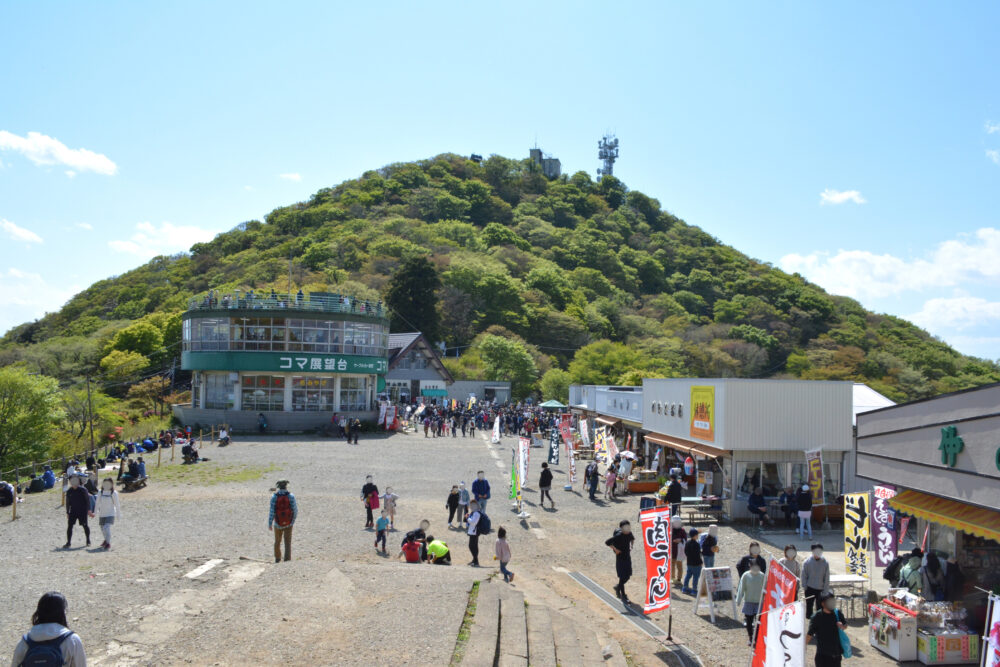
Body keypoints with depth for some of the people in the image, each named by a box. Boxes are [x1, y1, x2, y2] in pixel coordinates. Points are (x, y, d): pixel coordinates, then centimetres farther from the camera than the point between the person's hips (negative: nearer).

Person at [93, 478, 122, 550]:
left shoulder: (114, 493, -8)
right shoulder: (100, 493, 1)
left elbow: (117, 505, -2)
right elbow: (97, 503, 9)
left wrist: (118, 514, 1)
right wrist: (95, 513, 8)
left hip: (110, 514, -5)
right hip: (102, 514, 5)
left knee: (107, 527, -20)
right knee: (102, 528, 16)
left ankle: (108, 543, -15)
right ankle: (106, 540, 42)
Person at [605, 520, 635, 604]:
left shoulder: (629, 534, -3)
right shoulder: (618, 536, -22)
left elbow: (632, 538, 23)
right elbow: (607, 542, -22)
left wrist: (631, 546, 9)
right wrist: (615, 549, -18)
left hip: (628, 557, 6)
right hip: (620, 558, -6)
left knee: (628, 576, 12)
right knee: (622, 577, -2)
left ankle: (618, 587, 37)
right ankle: (623, 596, 10)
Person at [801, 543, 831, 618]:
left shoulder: (825, 563, -2)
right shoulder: (807, 562, -5)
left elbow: (826, 578, 2)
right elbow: (803, 576, 0)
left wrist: (825, 590, 0)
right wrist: (804, 588, -4)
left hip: (821, 589, 1)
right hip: (810, 589, -1)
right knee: (809, 605, 5)